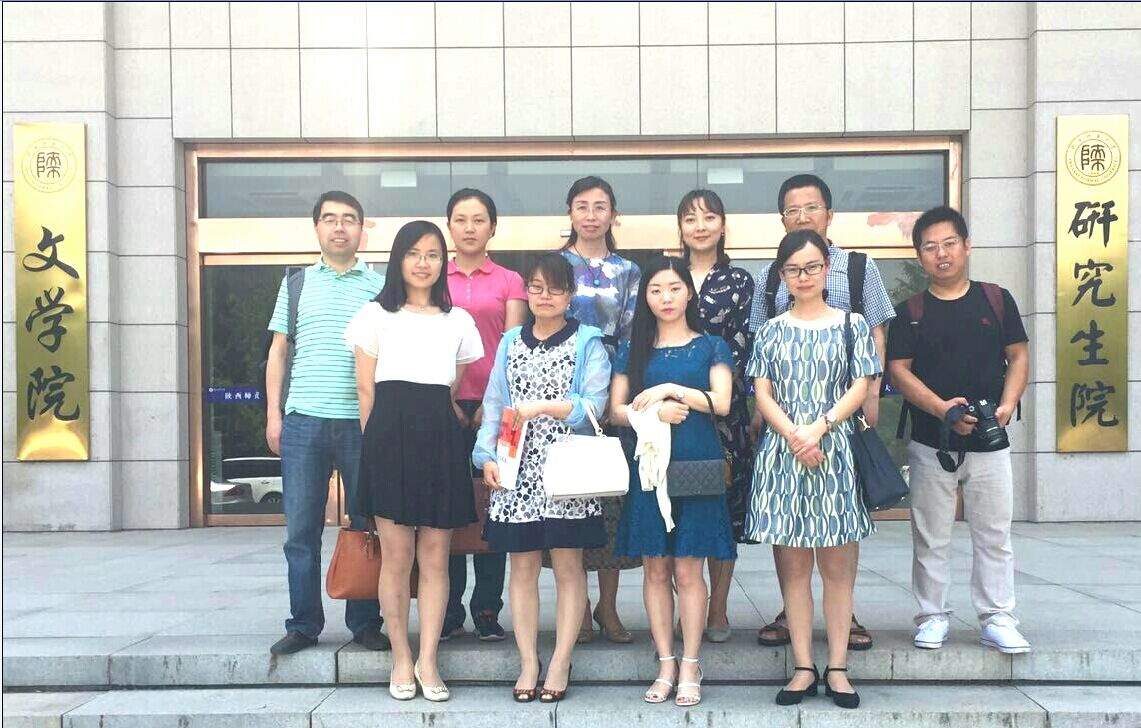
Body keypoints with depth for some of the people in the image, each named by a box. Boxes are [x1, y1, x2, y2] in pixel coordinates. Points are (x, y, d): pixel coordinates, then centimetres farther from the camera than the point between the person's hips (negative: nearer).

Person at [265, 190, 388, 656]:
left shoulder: (380, 286, 7)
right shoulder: (297, 284, 13)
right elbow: (278, 351, 14)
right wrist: (273, 414, 5)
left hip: (364, 422, -1)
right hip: (303, 420, 1)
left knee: (367, 526, 4)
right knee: (301, 529, 4)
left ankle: (365, 622, 15)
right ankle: (303, 625, 14)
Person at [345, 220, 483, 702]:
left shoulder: (458, 321, 15)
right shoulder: (376, 315, 7)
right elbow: (365, 389, 6)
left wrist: (440, 420, 9)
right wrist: (377, 441, 1)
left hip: (440, 437, 2)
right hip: (390, 433, -2)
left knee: (435, 555, 1)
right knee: (397, 554, -2)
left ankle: (427, 661, 9)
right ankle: (401, 660, 10)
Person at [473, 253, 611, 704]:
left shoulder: (588, 343, 2)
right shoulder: (510, 343, 13)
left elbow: (594, 404, -9)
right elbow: (494, 405, 9)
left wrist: (544, 406, -22)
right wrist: (487, 456, -3)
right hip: (517, 472, 3)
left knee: (568, 565, 3)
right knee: (522, 566, 6)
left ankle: (561, 663, 11)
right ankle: (528, 662, 15)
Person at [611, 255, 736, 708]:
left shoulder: (711, 347, 7)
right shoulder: (633, 352, 11)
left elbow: (721, 402, -7)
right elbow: (616, 411, 5)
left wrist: (670, 388, -13)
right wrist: (655, 411, -12)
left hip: (697, 468, -2)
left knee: (687, 569, -2)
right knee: (655, 569, 4)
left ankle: (690, 668, 6)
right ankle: (666, 666, 13)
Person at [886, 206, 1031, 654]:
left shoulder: (996, 300, 4)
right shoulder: (911, 312, 1)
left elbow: (1018, 356, 7)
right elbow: (898, 369, -3)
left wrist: (1007, 405, -9)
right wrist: (940, 407, -17)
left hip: (989, 441, 1)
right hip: (931, 443, -1)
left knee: (993, 534, 6)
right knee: (931, 537, 6)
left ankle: (996, 617, 17)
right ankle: (932, 616, 18)